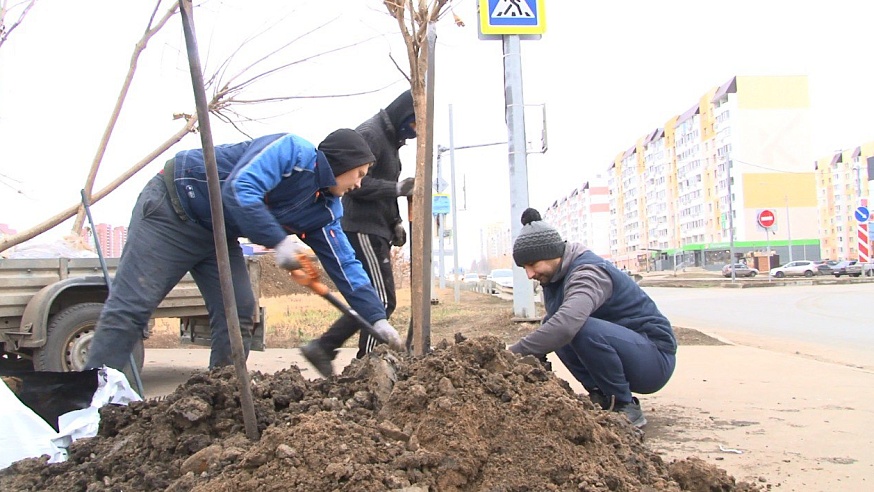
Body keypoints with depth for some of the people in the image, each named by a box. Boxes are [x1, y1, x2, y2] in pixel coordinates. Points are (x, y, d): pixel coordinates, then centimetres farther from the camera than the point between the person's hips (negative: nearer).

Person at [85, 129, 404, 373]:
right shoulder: (291, 151, -21)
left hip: (217, 235, 8)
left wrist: (377, 318, 0)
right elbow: (239, 190, -34)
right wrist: (280, 241, -38)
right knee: (131, 307, -10)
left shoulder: (324, 211, 2)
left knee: (239, 312, -2)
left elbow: (345, 266, 3)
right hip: (171, 207, -8)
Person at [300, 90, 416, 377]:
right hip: (363, 229, -10)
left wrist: (395, 222, 13)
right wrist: (397, 188, -20)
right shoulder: (369, 134, -12)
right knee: (381, 302, -10)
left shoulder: (389, 138, 19)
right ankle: (366, 365, -4)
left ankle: (322, 348, 14)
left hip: (377, 230, 10)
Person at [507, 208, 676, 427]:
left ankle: (625, 408, -14)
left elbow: (566, 324, -43)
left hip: (655, 357, -9)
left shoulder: (588, 273, -25)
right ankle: (601, 397, 1)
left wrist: (513, 353, -39)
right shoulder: (555, 276, 5)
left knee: (584, 328, -33)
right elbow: (551, 326, 7)